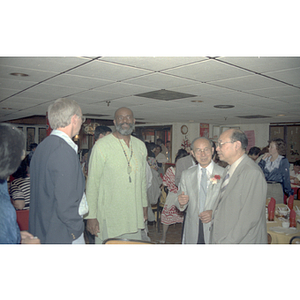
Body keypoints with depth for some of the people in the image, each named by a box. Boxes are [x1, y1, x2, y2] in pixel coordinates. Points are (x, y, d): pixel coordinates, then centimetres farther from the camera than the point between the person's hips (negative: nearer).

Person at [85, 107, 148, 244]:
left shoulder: (140, 146, 9)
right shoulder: (102, 145, -8)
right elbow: (92, 182, -7)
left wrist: (144, 205, 17)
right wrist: (91, 216, -9)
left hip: (134, 216, 5)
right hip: (108, 217, -4)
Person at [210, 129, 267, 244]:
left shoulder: (252, 173, -19)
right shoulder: (229, 169, 9)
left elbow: (250, 217, -22)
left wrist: (228, 242, -20)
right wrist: (212, 213, 4)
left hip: (241, 241, -8)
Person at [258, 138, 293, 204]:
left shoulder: (283, 161, -3)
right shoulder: (266, 158, 10)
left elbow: (286, 178, -2)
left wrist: (289, 193, -1)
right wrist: (263, 159, -2)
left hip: (276, 189, -4)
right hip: (264, 188, 4)